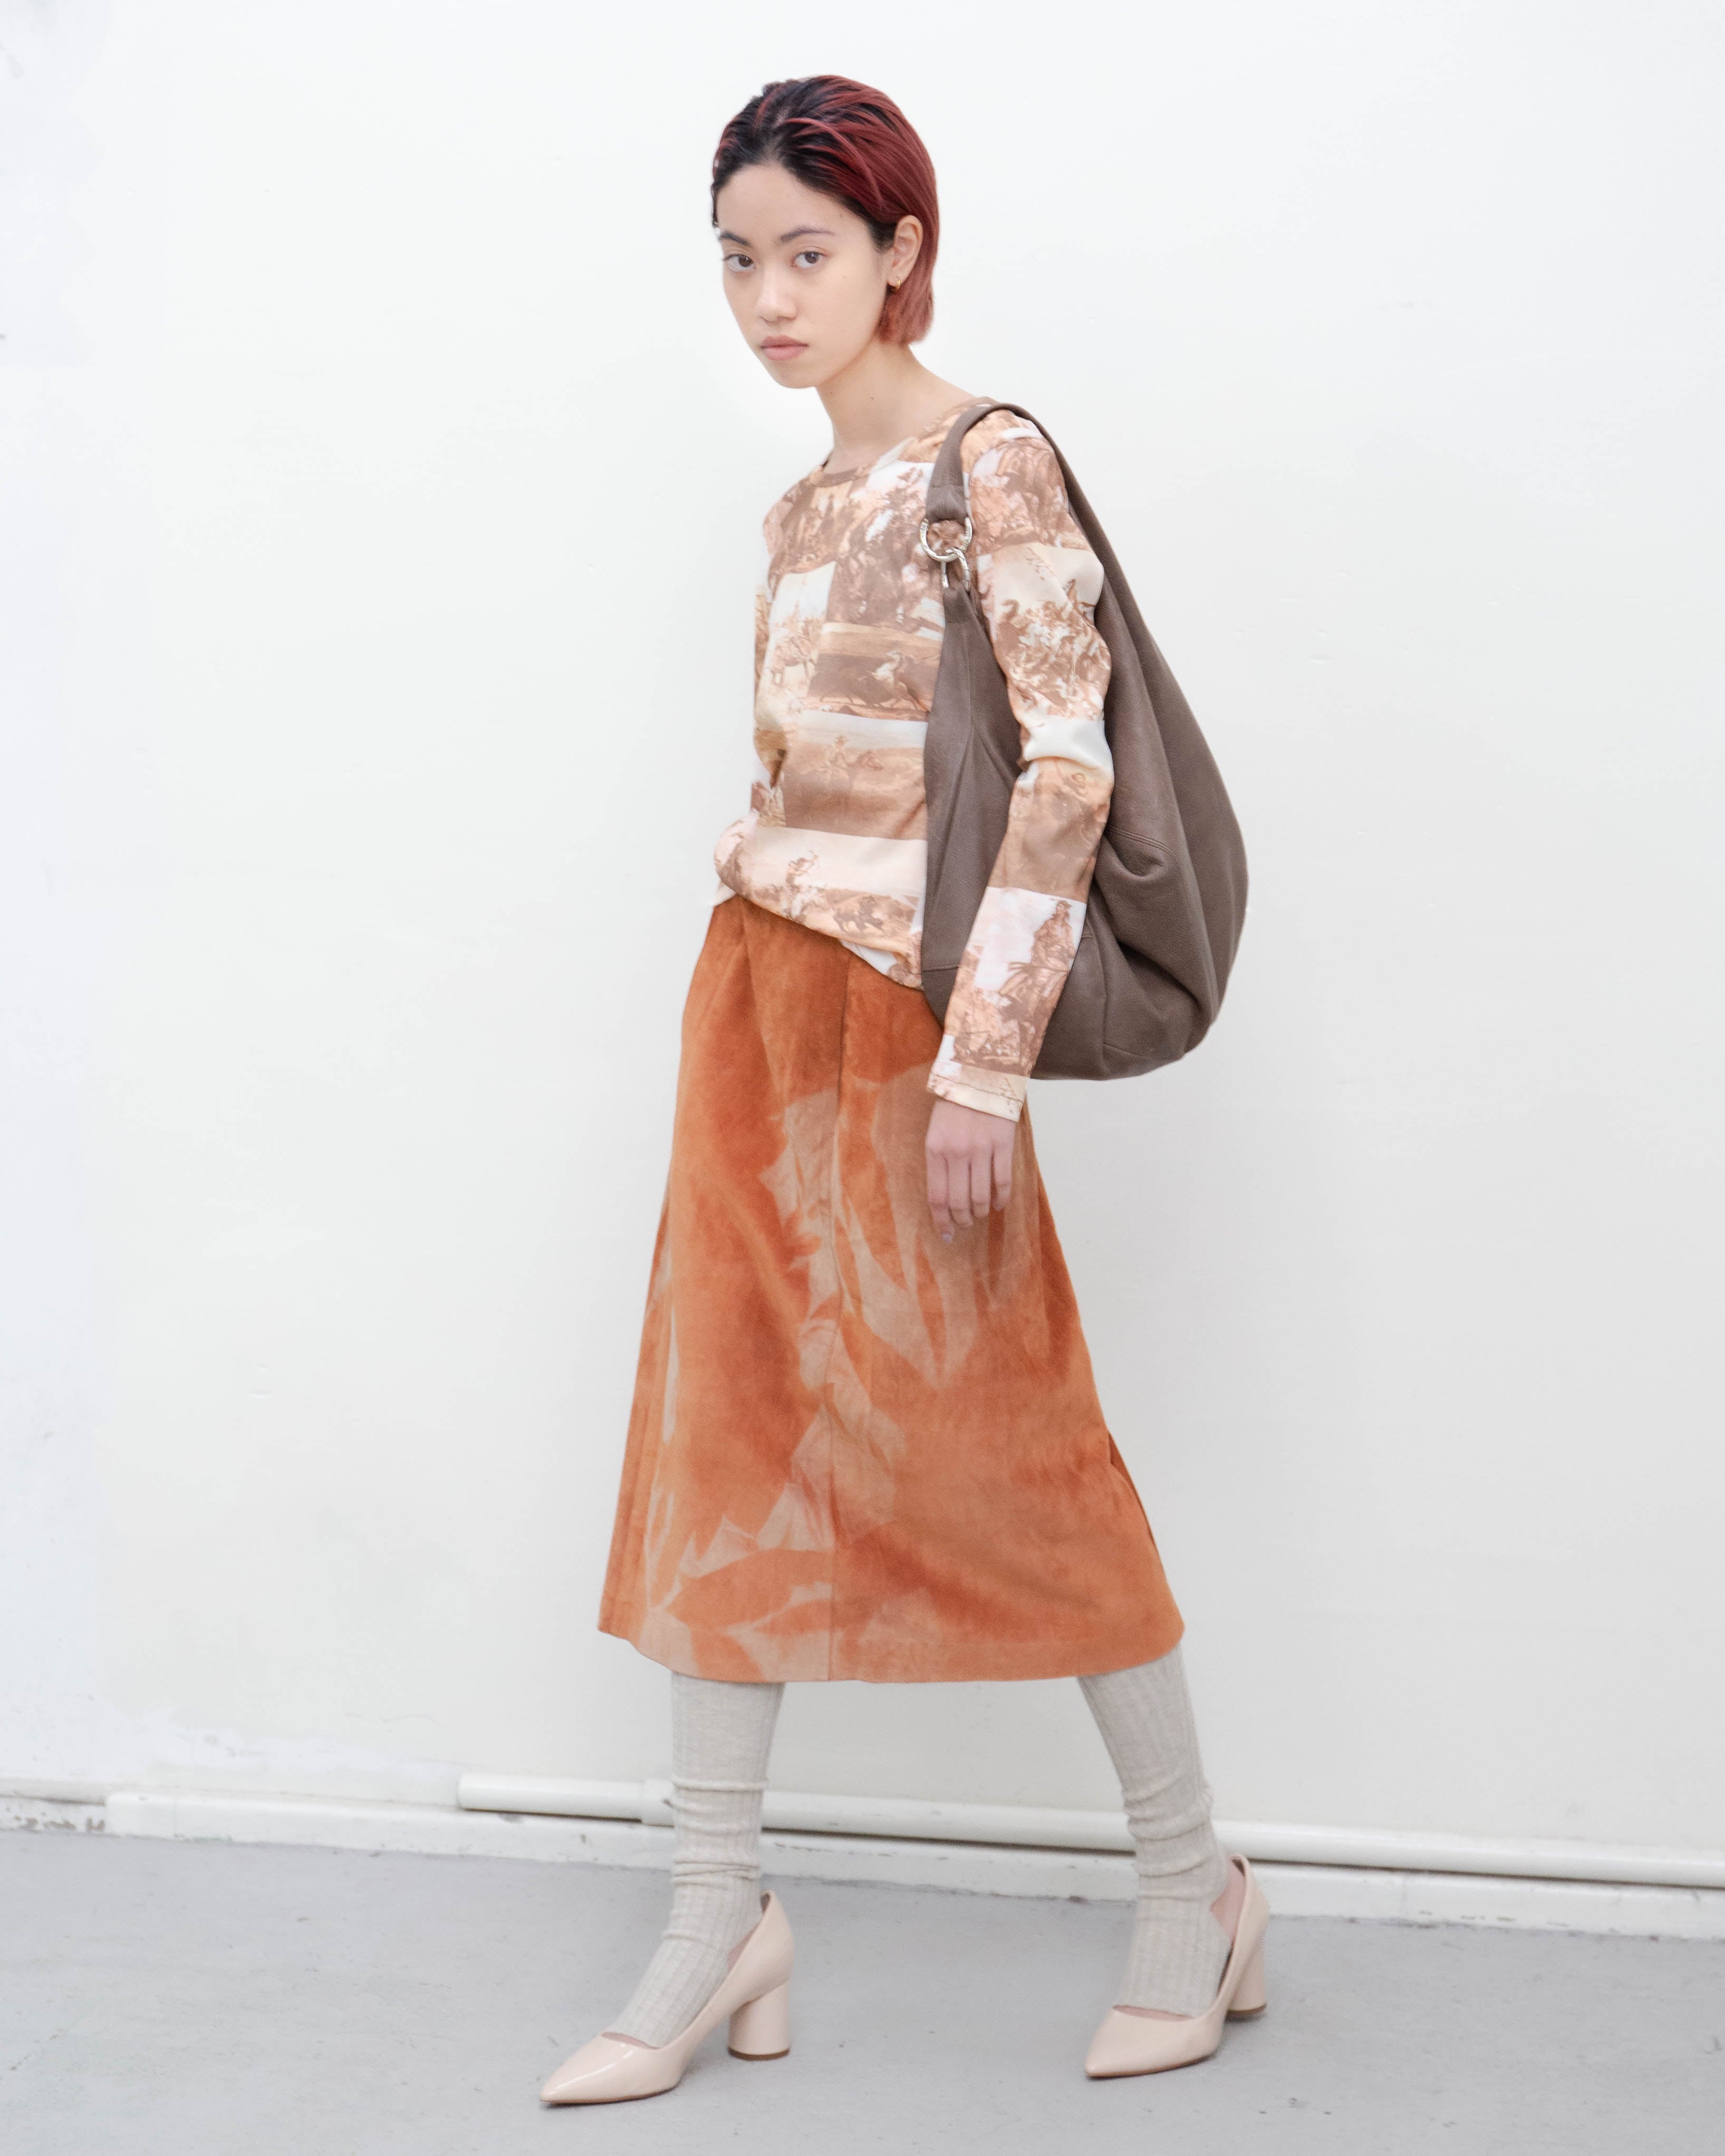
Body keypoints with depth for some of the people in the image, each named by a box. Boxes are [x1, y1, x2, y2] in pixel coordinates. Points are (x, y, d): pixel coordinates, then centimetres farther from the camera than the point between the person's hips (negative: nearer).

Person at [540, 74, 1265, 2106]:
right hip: (756, 1000, 8)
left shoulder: (992, 468, -10)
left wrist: (983, 1065, -21)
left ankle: (1192, 1883, 18)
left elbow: (1069, 767, -17)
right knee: (726, 1427, 5)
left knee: (1004, 1441, 0)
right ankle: (718, 1920, 14)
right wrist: (760, 965, 16)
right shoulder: (803, 508, 14)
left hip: (905, 1015, -8)